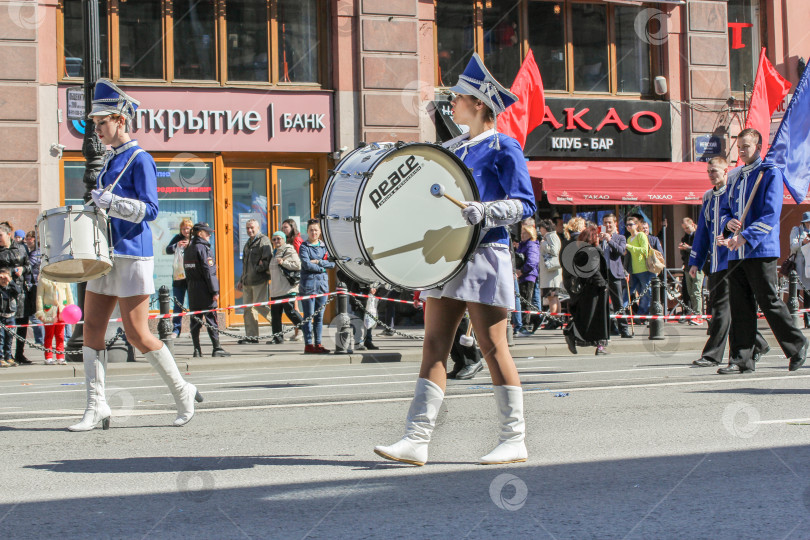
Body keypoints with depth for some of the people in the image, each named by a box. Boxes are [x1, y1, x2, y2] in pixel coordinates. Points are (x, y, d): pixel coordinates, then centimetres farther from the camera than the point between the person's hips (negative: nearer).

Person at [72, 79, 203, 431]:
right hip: (105, 256, 9)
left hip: (132, 257, -8)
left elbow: (149, 210, -15)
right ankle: (96, 407, 3)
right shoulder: (109, 160, 17)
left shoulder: (140, 159, -8)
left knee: (138, 335, -7)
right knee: (92, 328, 1)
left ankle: (183, 393, 8)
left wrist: (110, 201, -25)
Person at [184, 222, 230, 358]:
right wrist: (215, 291, -13)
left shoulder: (188, 249, 13)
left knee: (195, 320, 7)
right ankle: (217, 348, -3)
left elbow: (187, 270, 16)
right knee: (211, 319, -3)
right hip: (204, 290, -7)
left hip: (192, 290, 7)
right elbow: (208, 271, -15)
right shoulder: (203, 248, -11)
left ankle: (197, 350, 7)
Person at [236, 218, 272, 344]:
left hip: (259, 281, -8)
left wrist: (257, 269, -16)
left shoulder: (263, 241, -6)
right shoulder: (248, 243, 21)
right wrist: (241, 280, 25)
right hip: (247, 282, 8)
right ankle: (251, 335, 9)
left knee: (260, 305, -12)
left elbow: (268, 261, -15)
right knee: (248, 308, 6)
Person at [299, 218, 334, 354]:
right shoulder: (304, 247, 0)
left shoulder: (324, 246, 15)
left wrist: (318, 262, -8)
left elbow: (332, 263, 5)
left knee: (320, 316, 6)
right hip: (308, 284, -5)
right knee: (309, 316, -4)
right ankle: (308, 345, -2)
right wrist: (322, 268, -4)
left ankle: (318, 344, 11)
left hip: (323, 284, 5)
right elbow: (306, 264, -12)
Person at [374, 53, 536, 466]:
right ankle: (416, 440, 0)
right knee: (434, 346, 2)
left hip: (484, 258, -7)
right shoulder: (452, 148, 17)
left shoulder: (503, 148, -5)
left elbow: (525, 204, -11)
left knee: (492, 347, -3)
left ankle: (514, 440, 7)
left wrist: (483, 211, -25)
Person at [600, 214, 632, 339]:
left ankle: (624, 330, 1)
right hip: (601, 273, 1)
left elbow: (621, 250, -6)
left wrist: (610, 240, -15)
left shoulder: (620, 238, 11)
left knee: (618, 305, -1)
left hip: (614, 273, -1)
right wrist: (599, 241, -10)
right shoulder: (599, 238, 14)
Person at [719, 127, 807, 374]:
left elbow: (771, 215, -12)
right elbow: (724, 208, 24)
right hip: (736, 252, 6)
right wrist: (728, 222, 0)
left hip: (761, 250, -6)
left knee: (770, 302, -3)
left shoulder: (770, 173, -3)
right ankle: (742, 359, 5)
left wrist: (745, 237, -19)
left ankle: (797, 346, 14)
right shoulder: (735, 178, 17)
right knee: (740, 307, 3)